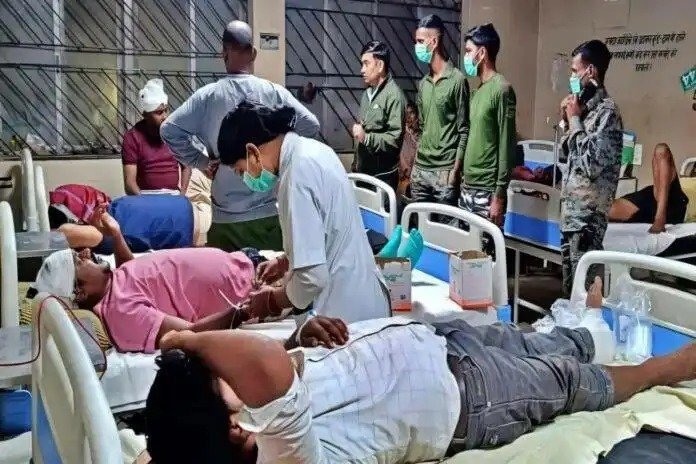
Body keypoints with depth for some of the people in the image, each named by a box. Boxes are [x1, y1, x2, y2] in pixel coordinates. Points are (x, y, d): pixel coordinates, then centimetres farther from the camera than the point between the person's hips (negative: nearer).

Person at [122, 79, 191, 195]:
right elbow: (129, 182, -7)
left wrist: (182, 193, 1)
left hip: (173, 195, 2)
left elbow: (186, 166, 14)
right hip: (145, 196, -2)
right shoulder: (132, 137, -4)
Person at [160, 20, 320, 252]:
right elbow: (311, 126, -4)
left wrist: (202, 162, 1)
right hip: (269, 212, 0)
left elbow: (169, 129, -6)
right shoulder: (274, 93, -3)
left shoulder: (207, 96, -3)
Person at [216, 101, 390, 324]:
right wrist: (285, 261, 20)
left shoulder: (297, 175, -23)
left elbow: (312, 278, -25)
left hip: (347, 313, -9)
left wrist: (271, 300, -8)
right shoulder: (312, 150, 4)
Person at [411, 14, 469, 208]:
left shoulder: (457, 80, -8)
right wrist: (415, 164, 14)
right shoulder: (423, 82, 12)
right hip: (420, 169, 7)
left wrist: (455, 171, -13)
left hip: (444, 171, -6)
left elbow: (464, 130, -9)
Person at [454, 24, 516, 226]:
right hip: (467, 187, 8)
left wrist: (499, 195, -17)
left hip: (487, 191, -8)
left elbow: (507, 146, -14)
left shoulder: (502, 89, -11)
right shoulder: (478, 90, 14)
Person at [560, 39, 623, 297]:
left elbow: (592, 164, -21)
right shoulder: (585, 107, 12)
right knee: (569, 288, 15)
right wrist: (567, 120, 7)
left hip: (588, 214, -9)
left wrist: (575, 120, -12)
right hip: (571, 210, 9)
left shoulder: (607, 111, -13)